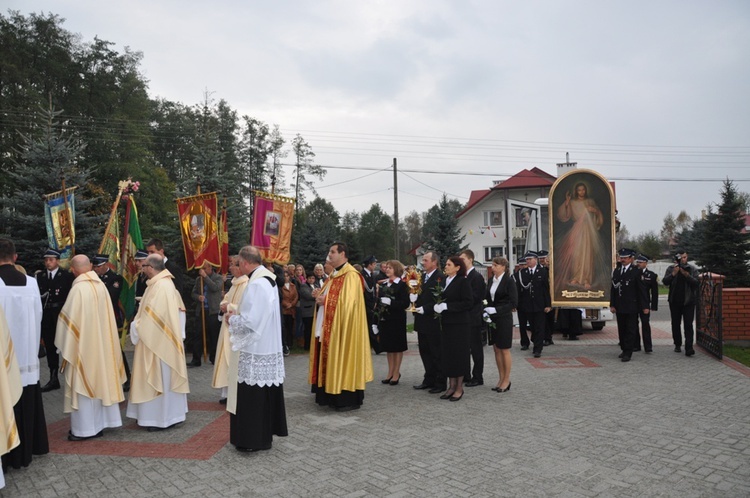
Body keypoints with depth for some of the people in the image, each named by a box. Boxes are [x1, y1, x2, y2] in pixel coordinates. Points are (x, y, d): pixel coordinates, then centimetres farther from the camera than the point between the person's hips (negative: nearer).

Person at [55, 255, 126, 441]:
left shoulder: (78, 288, -18)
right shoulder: (101, 285, 1)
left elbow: (70, 319, -14)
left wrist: (65, 346, -2)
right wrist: (102, 337, 17)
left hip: (83, 344, -7)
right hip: (101, 343, 7)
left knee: (84, 383, 2)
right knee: (101, 380, 14)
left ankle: (84, 428, 10)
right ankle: (99, 424, 24)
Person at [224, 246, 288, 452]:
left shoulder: (256, 284, -21)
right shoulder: (268, 279, 10)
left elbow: (249, 321, -23)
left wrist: (232, 318, -5)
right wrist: (237, 313, 12)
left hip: (255, 350, -10)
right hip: (268, 348, 10)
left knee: (252, 395, 2)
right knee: (264, 394, 16)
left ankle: (253, 439, 12)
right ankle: (264, 434, 26)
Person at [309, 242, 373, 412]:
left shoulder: (351, 275, -13)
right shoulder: (334, 275, 17)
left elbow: (347, 302, -20)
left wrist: (325, 300, -14)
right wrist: (320, 298, -1)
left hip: (342, 328, -9)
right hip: (328, 327, 9)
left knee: (342, 360, -5)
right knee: (331, 361, 12)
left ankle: (349, 399, 4)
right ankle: (333, 396, 21)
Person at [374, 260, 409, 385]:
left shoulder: (402, 285, -6)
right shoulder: (383, 285, 12)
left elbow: (405, 303, -13)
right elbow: (379, 303, 12)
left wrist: (391, 302, -24)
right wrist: (377, 321, 8)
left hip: (397, 320, -6)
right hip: (384, 319, 6)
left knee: (397, 346, 4)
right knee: (388, 346, 11)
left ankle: (396, 374, 13)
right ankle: (390, 373, 22)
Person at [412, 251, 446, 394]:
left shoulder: (440, 278, -14)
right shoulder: (422, 277, 13)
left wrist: (424, 309, -20)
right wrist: (415, 303, -1)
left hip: (433, 322, -9)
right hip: (422, 322, 9)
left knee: (436, 353, 1)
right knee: (425, 352, 15)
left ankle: (440, 383, 11)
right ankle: (429, 380, 26)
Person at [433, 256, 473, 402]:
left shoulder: (463, 281, -10)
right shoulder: (445, 281, 9)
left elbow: (468, 303, -17)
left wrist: (446, 306, -19)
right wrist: (438, 306, -3)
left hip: (459, 323, -6)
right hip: (447, 323, 7)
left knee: (459, 354, 2)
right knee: (447, 354, 8)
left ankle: (459, 387, 14)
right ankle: (451, 386, 19)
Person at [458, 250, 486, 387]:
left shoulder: (477, 277, -11)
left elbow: (476, 297, -18)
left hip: (473, 318, -7)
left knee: (476, 348, 3)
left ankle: (478, 377, 12)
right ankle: (465, 375, 23)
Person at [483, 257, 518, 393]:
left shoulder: (509, 281, -10)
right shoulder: (491, 281, 7)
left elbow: (513, 303, -13)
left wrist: (496, 310, -20)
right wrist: (486, 311, -4)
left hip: (504, 319, -6)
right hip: (492, 319, 6)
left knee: (505, 350, 2)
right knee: (496, 349, 11)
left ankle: (506, 380, 14)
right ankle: (501, 378, 21)